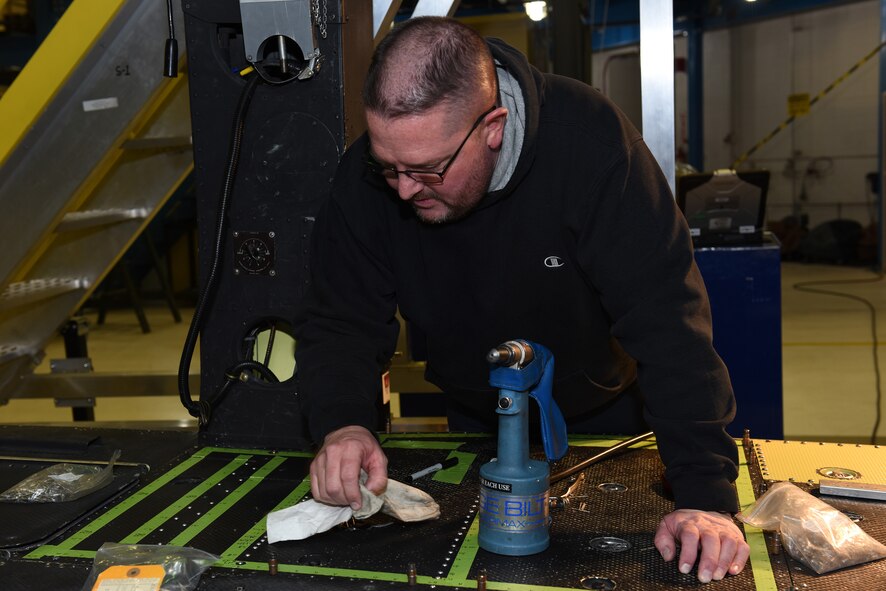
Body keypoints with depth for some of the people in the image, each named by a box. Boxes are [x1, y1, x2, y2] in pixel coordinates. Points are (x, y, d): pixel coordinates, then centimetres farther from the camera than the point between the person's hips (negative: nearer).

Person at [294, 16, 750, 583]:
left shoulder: (588, 139, -34)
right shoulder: (367, 177, -23)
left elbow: (667, 318, -35)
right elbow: (340, 320, -16)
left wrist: (706, 493, -40)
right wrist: (343, 424, -36)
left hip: (611, 418, -2)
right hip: (476, 427, 3)